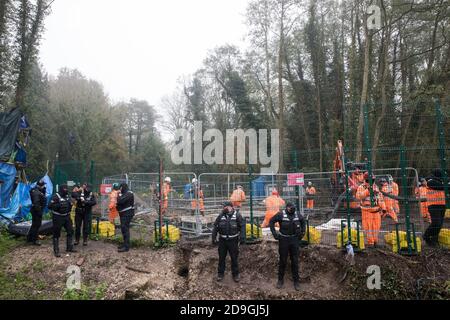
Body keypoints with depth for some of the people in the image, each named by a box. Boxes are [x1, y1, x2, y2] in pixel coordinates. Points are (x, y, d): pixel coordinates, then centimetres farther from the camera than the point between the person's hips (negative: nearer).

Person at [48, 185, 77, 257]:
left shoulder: (68, 196, 7)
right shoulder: (56, 197, -14)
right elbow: (50, 206, -20)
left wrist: (70, 204, 0)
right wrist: (59, 205, -29)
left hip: (66, 216, 7)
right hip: (58, 217, -7)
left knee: (70, 231, 11)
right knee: (56, 234, 1)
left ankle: (69, 247, 24)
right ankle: (56, 251, 9)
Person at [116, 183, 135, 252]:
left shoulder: (128, 194, -15)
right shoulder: (125, 194, 18)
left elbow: (120, 201, -24)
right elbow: (120, 201, 19)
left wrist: (119, 196, -6)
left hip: (127, 214, -11)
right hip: (124, 213, 11)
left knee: (125, 229, -12)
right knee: (123, 229, 17)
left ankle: (126, 247, -12)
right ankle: (125, 244, 28)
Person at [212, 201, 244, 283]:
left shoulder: (237, 215, -6)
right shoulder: (221, 216, 0)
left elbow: (242, 226, -6)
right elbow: (215, 227, 4)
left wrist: (241, 235, -16)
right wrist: (214, 238, 1)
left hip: (233, 240, -2)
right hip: (222, 240, 2)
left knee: (234, 258, 7)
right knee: (221, 258, 11)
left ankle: (235, 274, 21)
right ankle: (220, 273, 25)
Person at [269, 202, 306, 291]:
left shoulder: (297, 214, -2)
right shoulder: (281, 214, -13)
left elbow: (303, 222, 16)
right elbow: (271, 221, -4)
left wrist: (302, 232, 9)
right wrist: (274, 233, -7)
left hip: (294, 240, 2)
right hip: (284, 240, -2)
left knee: (295, 261, 9)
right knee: (283, 261, 8)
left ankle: (296, 280, 21)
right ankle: (280, 279, 22)